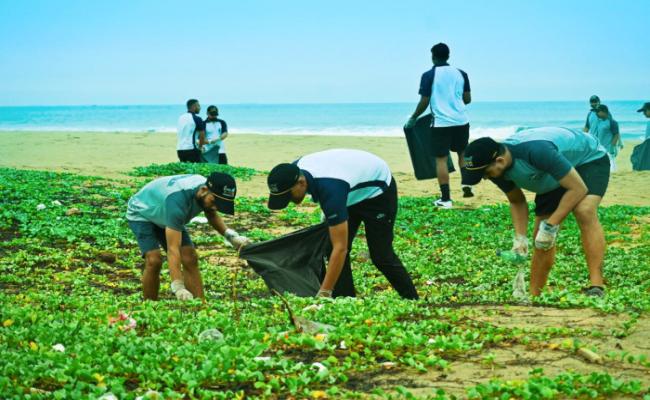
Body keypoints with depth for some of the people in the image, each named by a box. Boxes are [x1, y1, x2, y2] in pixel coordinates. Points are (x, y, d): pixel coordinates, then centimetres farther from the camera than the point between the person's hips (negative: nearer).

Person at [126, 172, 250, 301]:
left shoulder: (208, 191, -21)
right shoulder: (178, 200, -43)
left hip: (164, 217, 7)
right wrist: (178, 288, -52)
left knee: (190, 259, -8)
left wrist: (230, 235, -13)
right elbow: (173, 249, -45)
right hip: (141, 214, -7)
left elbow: (212, 214, 4)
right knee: (154, 260, -25)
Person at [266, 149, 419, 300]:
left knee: (381, 255, -6)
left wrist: (324, 293, -41)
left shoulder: (330, 188, -43)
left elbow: (341, 248, -42)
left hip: (377, 190, -8)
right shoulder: (296, 170, -20)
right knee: (333, 249, -5)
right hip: (353, 193, 8)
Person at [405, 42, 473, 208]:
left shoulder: (429, 76, -5)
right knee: (463, 153, 24)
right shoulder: (461, 74, 6)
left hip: (441, 123, -3)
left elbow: (424, 102, -6)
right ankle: (466, 184, 9)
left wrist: (413, 118, 10)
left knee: (441, 159, 1)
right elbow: (467, 99, 10)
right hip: (461, 121, 3)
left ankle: (445, 199, -2)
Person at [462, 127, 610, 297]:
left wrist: (551, 226, -33)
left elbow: (578, 188, -36)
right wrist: (520, 237, -14)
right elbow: (517, 201, 1)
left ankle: (596, 287, -37)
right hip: (555, 179, 7)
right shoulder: (498, 169, -18)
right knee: (541, 237, 0)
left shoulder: (537, 151, -42)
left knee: (585, 212, -33)